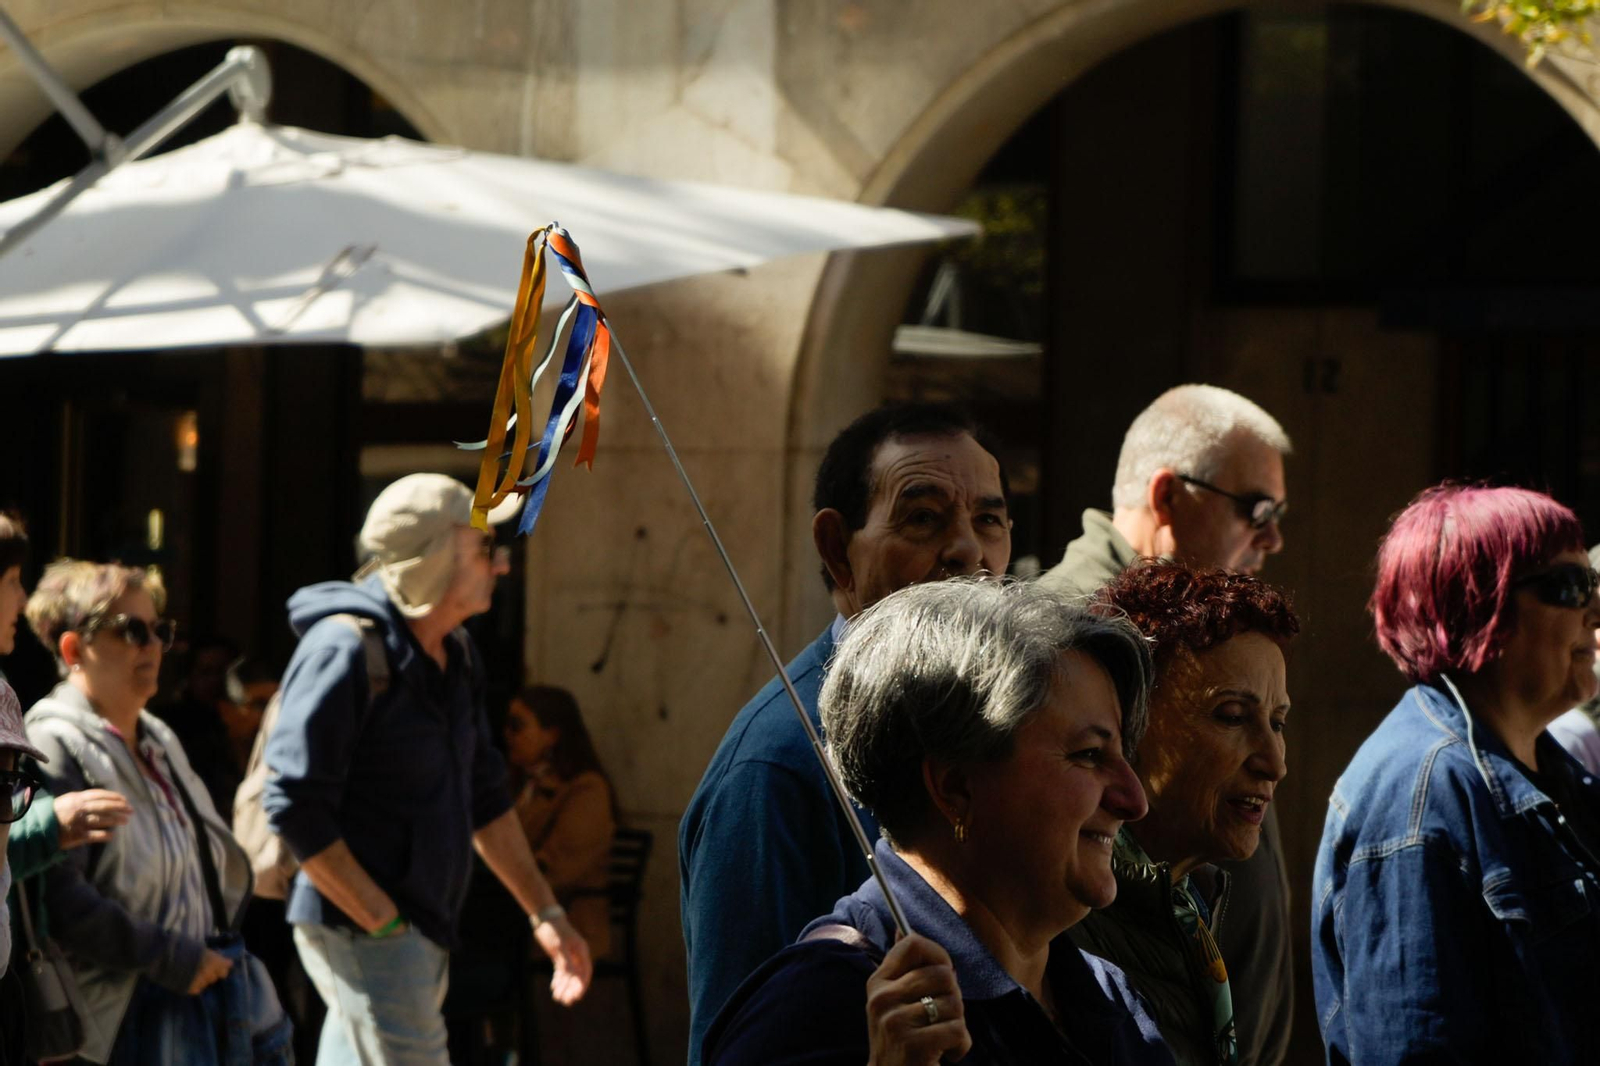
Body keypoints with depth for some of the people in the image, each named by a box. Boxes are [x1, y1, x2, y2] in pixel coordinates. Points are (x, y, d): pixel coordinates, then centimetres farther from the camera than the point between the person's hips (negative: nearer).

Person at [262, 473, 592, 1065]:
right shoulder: (343, 650, -17)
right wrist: (383, 922, -19)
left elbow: (485, 797, 21)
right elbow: (295, 809, -21)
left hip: (418, 934, 9)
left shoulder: (456, 656, 12)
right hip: (360, 929, -9)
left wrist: (545, 914, 17)